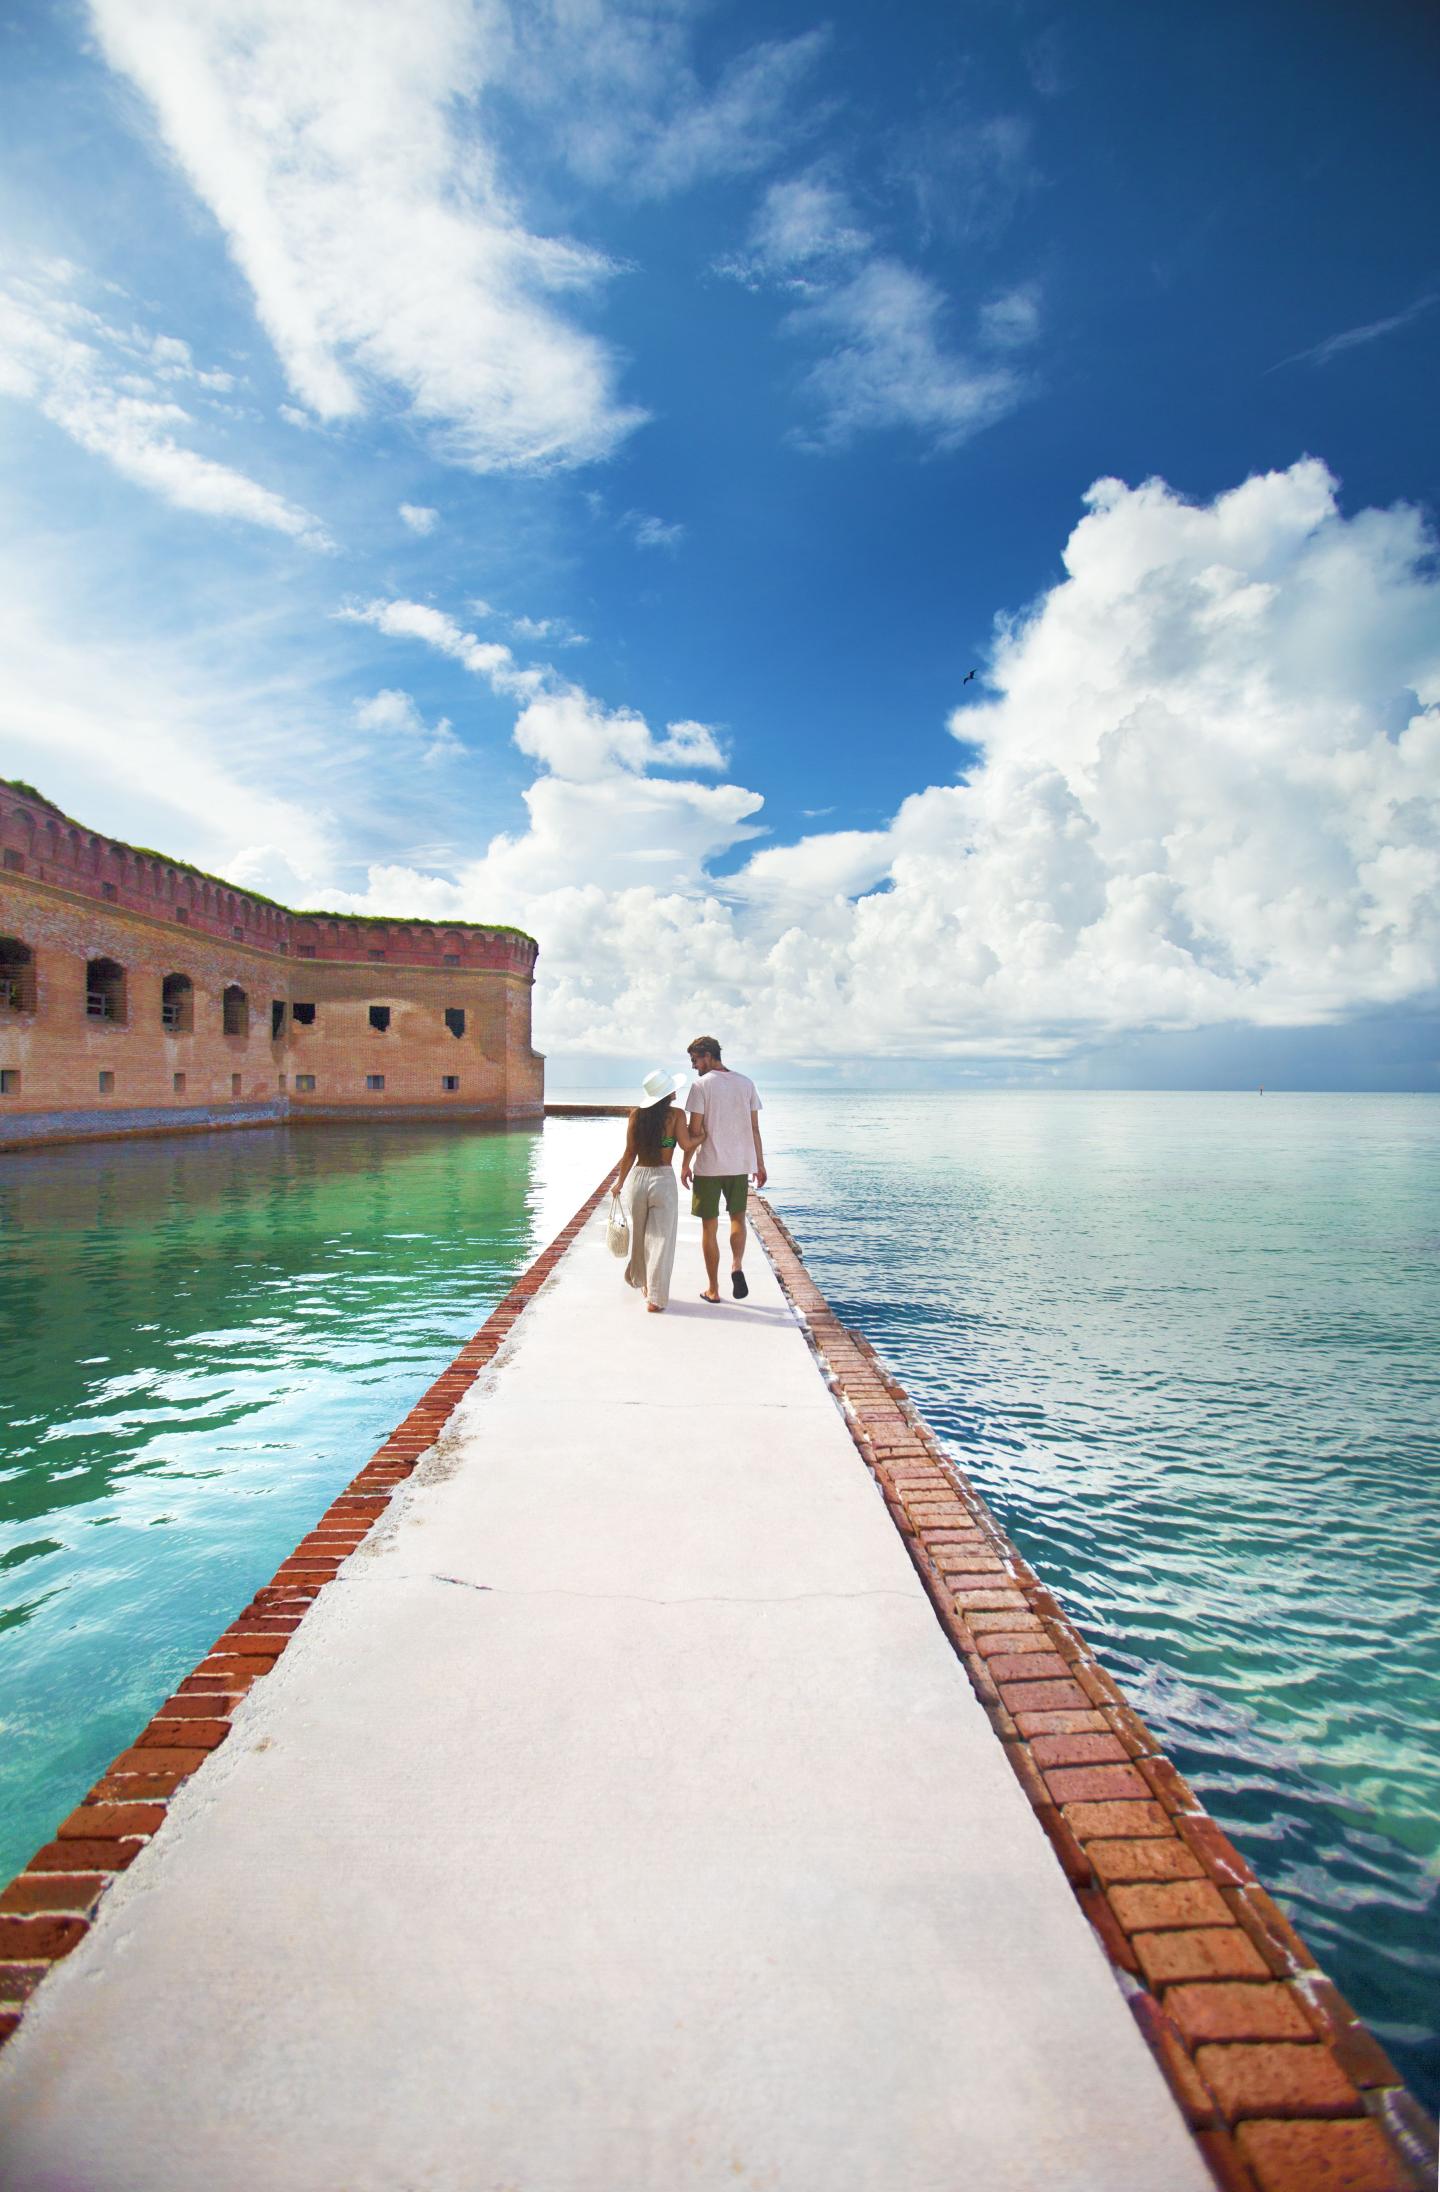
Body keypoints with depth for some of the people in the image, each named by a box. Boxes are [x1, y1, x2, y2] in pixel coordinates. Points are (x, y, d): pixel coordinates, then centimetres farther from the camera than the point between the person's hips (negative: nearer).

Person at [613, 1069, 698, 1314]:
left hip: (638, 1177, 4)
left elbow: (629, 1154, 2)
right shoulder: (676, 1115, -7)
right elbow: (686, 1144, -21)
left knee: (639, 1235, 20)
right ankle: (655, 1298, 4)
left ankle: (642, 1282, 40)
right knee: (660, 1240, 3)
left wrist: (619, 1183, 12)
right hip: (664, 1180, -4)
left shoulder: (636, 1114, 1)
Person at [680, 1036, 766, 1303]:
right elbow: (754, 1128, 6)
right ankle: (737, 1265, -4)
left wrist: (685, 1164, 1)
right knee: (738, 1218, 21)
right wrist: (760, 1164, 13)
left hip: (708, 1166, -4)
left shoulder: (701, 1084, -7)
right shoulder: (746, 1084, 5)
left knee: (709, 1227, 7)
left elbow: (695, 1131, -9)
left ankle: (713, 1289, 13)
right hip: (740, 1164, 4)